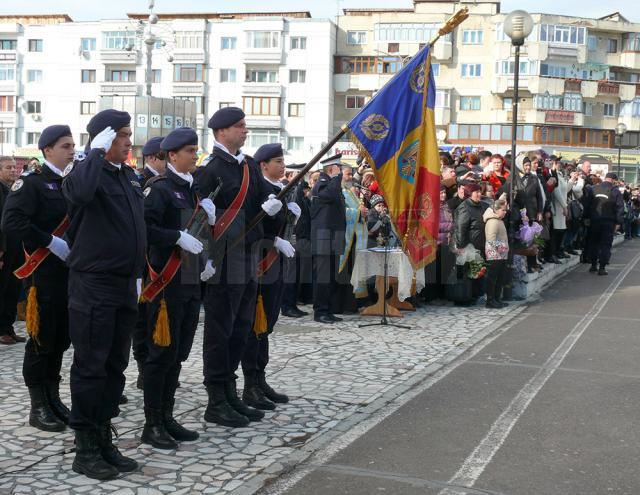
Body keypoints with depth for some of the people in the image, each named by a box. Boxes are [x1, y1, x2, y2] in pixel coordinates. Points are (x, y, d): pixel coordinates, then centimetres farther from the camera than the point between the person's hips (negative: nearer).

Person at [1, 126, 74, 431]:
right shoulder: (31, 183, -7)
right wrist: (51, 242, -22)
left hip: (70, 272, 6)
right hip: (44, 274, -6)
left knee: (61, 339, 12)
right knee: (42, 340, 1)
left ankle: (53, 399, 24)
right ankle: (38, 408, 11)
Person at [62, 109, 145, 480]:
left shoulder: (130, 176, 14)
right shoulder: (86, 172, -10)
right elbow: (79, 193, -35)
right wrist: (98, 154, -23)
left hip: (125, 286, 8)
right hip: (94, 286, -8)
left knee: (115, 367, 13)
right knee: (91, 367, 1)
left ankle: (104, 441, 24)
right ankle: (85, 449, 11)